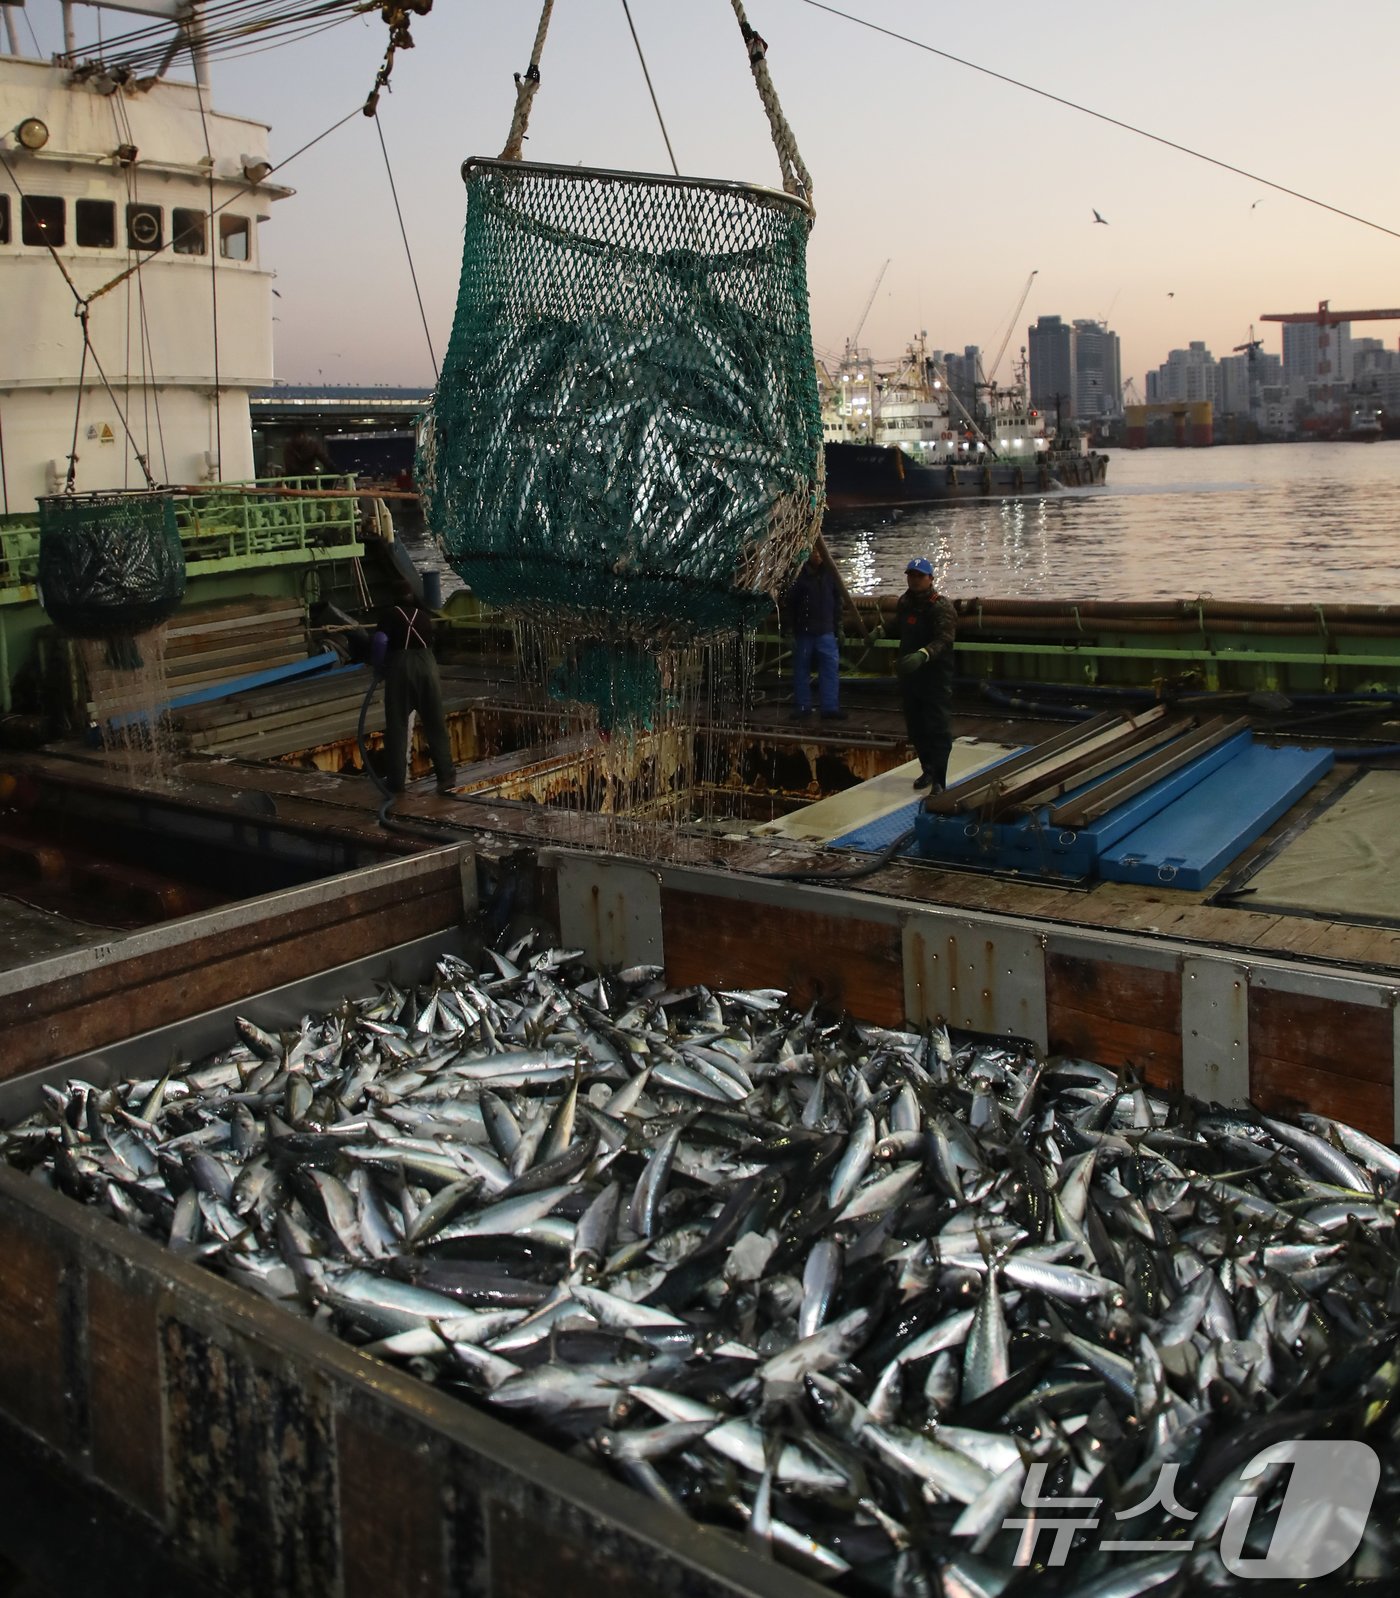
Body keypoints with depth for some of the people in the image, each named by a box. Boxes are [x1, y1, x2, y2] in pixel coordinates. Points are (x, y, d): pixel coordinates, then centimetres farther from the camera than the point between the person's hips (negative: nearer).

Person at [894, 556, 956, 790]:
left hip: (936, 676, -7)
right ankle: (928, 769, 35)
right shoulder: (905, 602, 10)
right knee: (915, 727, 17)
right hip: (910, 675, 7)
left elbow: (944, 640, -31)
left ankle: (938, 781, -8)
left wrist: (923, 655, -46)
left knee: (938, 729, -9)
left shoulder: (942, 607, -14)